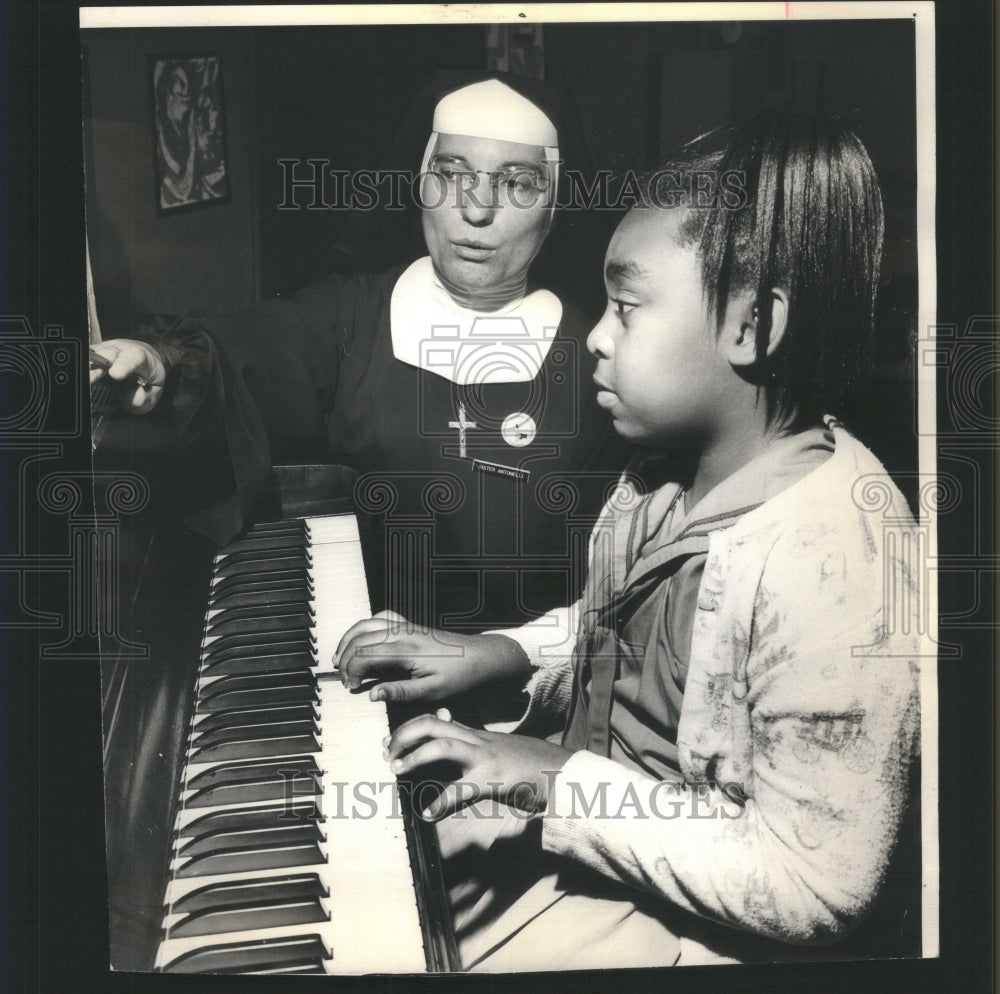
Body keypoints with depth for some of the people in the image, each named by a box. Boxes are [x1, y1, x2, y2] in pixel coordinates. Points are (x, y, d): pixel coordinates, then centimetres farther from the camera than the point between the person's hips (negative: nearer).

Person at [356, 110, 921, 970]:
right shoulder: (670, 476, -3)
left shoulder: (835, 556, -29)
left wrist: (562, 779, -25)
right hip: (583, 806, 7)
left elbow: (813, 881, -27)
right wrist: (498, 654, -2)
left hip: (678, 922, -7)